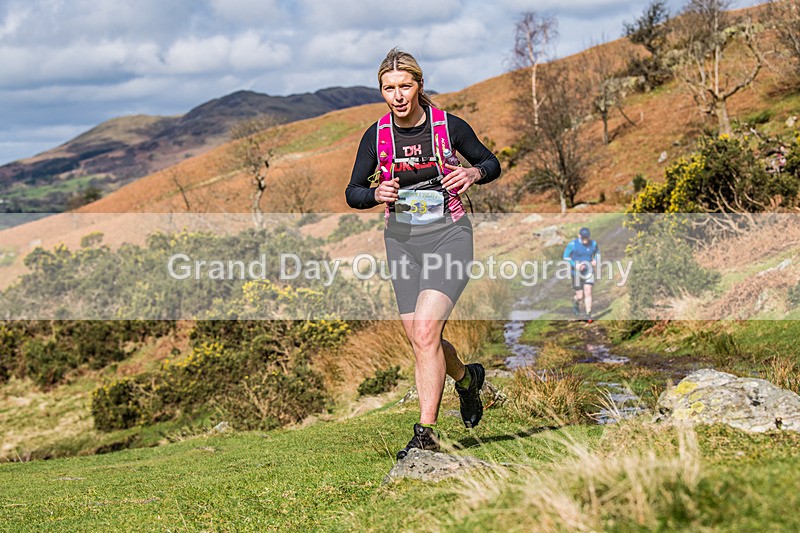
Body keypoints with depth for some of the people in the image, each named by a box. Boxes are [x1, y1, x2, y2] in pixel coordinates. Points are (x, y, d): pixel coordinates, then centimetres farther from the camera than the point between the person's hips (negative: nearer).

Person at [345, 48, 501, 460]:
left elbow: (491, 164, 8)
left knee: (425, 329, -20)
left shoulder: (449, 126, -7)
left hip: (448, 236, -4)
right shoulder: (377, 136, -1)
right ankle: (467, 377, 40)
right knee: (419, 340, 6)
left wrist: (474, 174, -14)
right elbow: (353, 192, 4)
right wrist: (377, 195, -18)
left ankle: (426, 431, -14)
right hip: (402, 241, 4)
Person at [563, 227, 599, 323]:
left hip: (589, 272, 2)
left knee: (588, 293, -9)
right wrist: (575, 265, -21)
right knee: (580, 296, 3)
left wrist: (595, 261, -4)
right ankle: (575, 303, 40)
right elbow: (566, 257, -7)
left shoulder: (593, 244, -2)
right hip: (577, 273, -2)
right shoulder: (572, 244, -13)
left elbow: (597, 253, 17)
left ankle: (588, 316, -3)